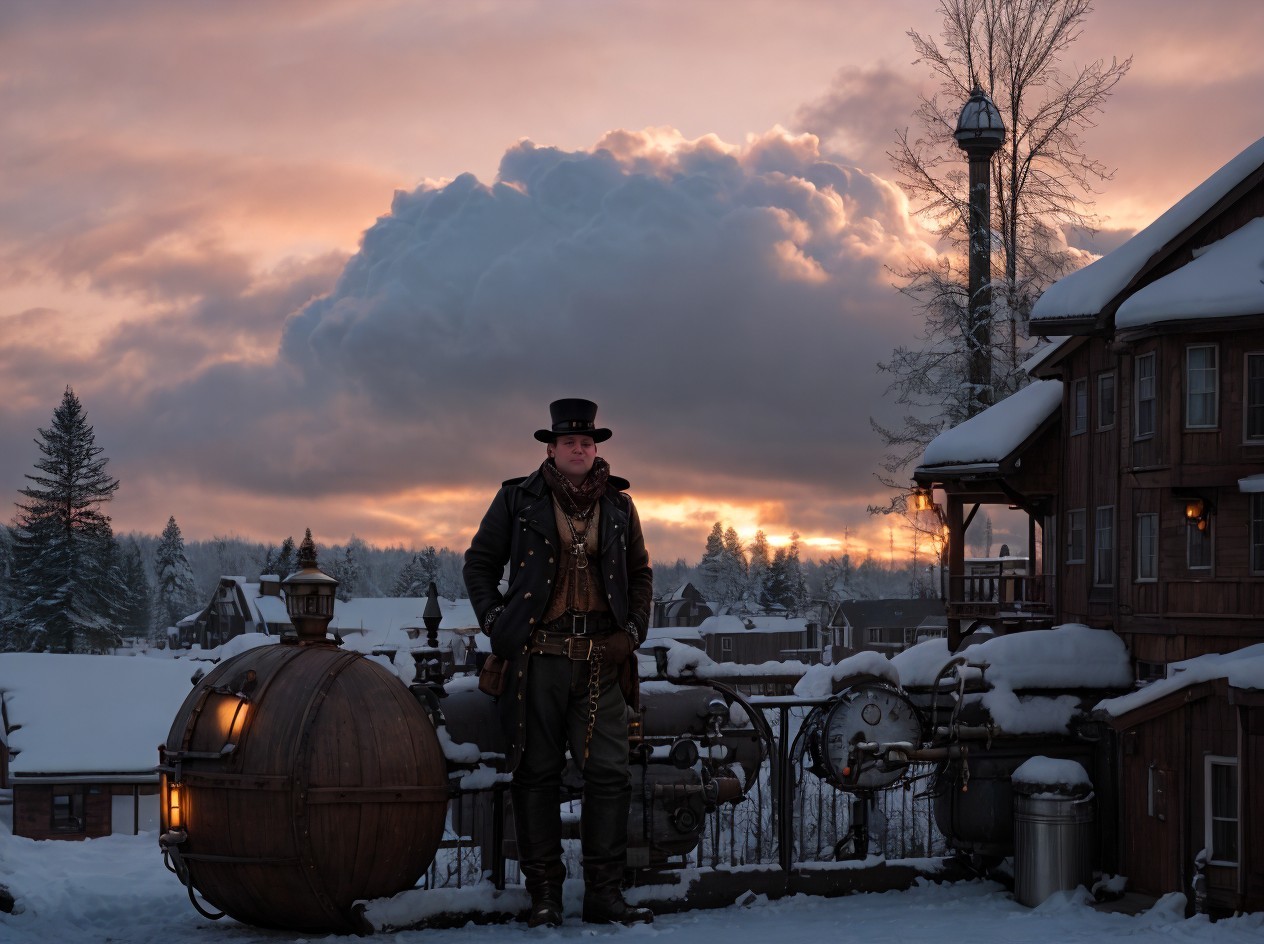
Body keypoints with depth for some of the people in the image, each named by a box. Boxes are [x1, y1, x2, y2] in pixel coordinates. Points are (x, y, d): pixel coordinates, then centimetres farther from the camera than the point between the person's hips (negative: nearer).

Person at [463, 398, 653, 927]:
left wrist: (634, 629, 9)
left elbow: (640, 573, 23)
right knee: (537, 773, 0)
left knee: (610, 772, -3)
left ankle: (605, 893, 3)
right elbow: (479, 563, 12)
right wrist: (495, 622, 1)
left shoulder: (618, 505, 12)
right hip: (539, 656, -2)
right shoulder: (518, 499, 6)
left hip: (602, 657, 2)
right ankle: (544, 894, 6)